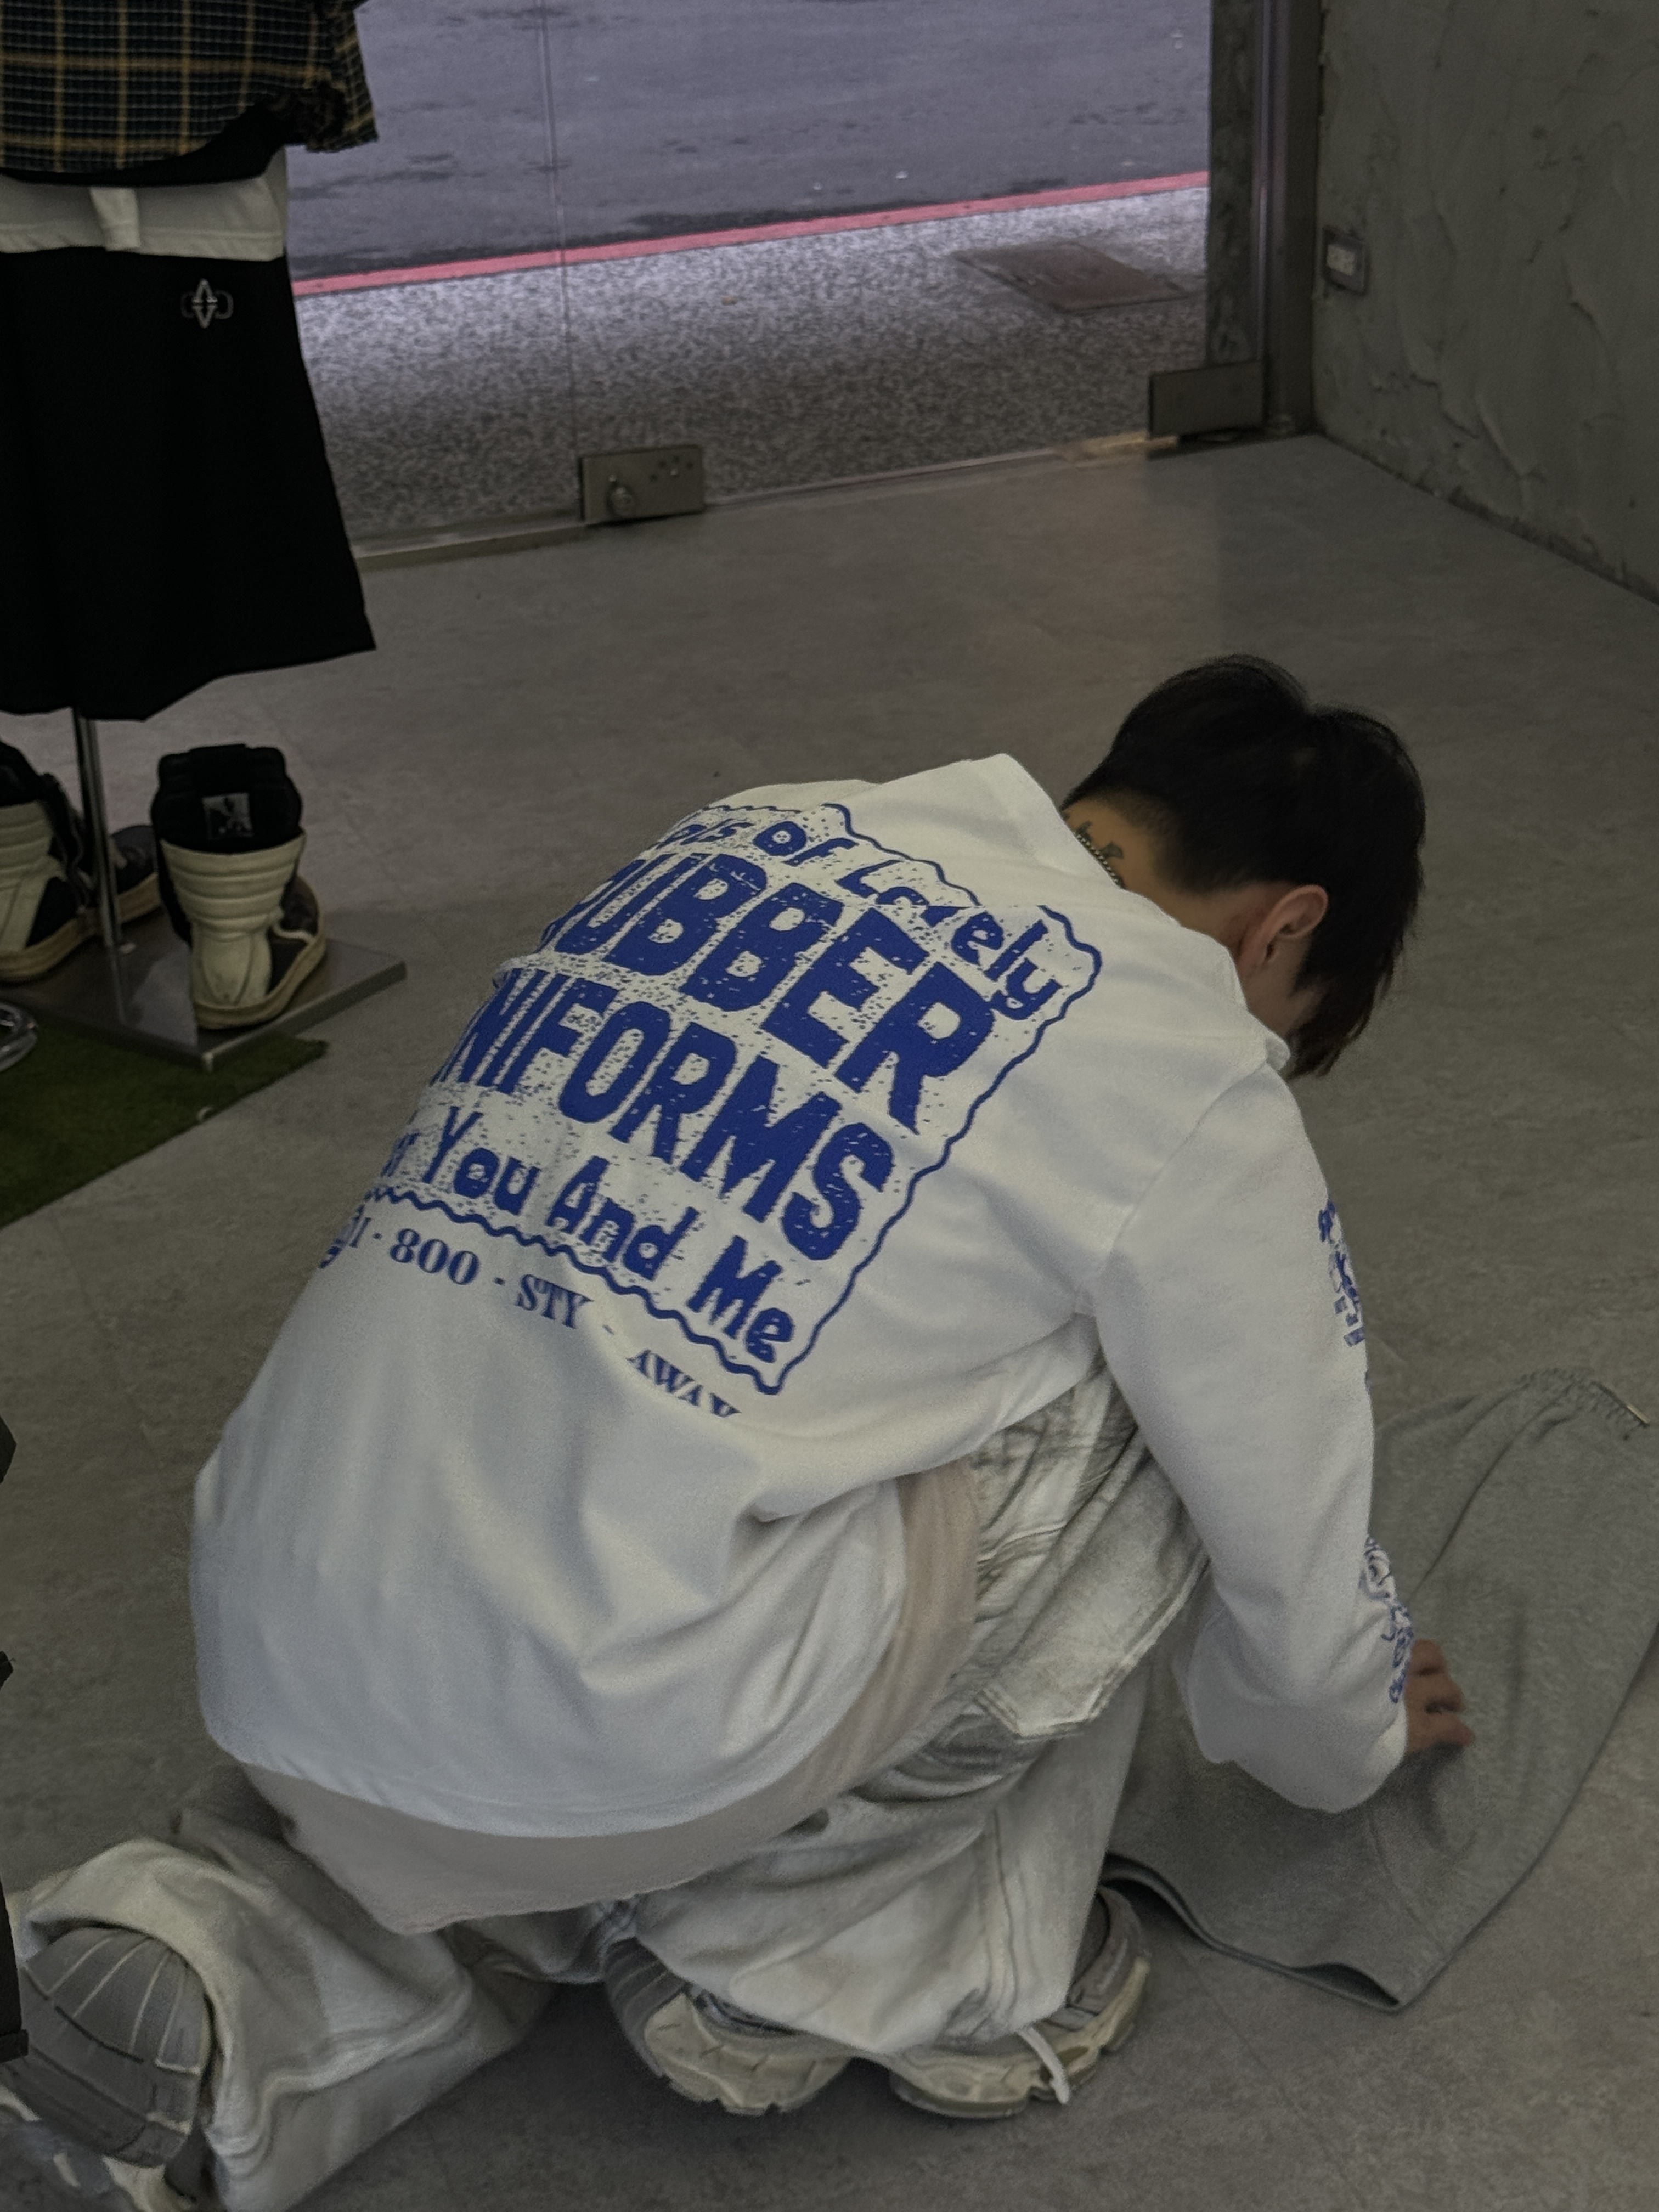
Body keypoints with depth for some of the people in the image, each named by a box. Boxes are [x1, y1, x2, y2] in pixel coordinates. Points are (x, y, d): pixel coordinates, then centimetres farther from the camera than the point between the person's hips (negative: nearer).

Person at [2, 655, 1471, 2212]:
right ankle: (824, 1949, 13)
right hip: (602, 1735, -7)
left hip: (265, 1661, 7)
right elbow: (1291, 1548, 11)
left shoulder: (742, 834, 15)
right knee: (1151, 1389, 8)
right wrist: (1351, 1741, 33)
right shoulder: (1177, 1065, -3)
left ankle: (221, 1983, 14)